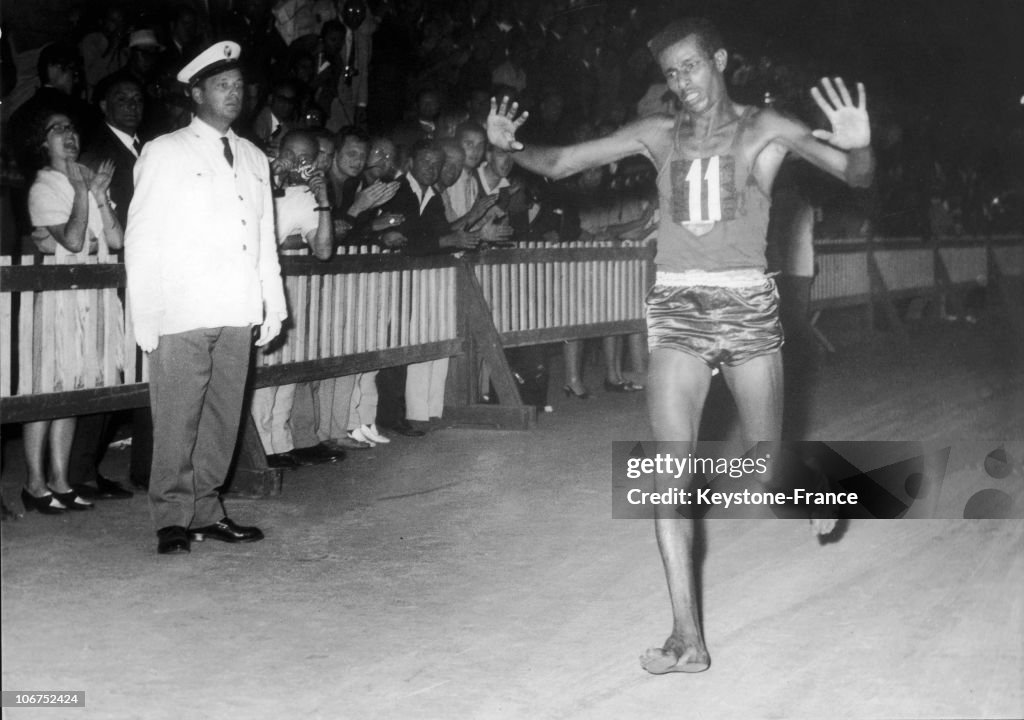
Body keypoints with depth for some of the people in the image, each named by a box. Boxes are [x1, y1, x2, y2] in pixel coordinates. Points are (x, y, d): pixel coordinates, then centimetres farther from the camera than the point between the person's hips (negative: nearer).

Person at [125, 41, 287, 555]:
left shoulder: (254, 159, 18)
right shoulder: (164, 153, 4)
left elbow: (265, 238, 18)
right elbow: (141, 239, 1)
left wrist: (273, 305, 12)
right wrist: (146, 316, -7)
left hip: (237, 313, 4)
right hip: (180, 314, -4)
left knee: (223, 416, 5)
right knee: (177, 418, -4)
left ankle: (205, 511, 15)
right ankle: (173, 519, 5)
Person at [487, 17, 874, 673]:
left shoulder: (765, 129, 0)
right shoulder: (658, 134, 7)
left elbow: (859, 176, -7)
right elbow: (561, 163, 7)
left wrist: (859, 147, -31)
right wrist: (511, 148, -14)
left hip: (747, 304, -1)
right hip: (677, 307, 2)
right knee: (671, 469, -10)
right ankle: (689, 637, -10)